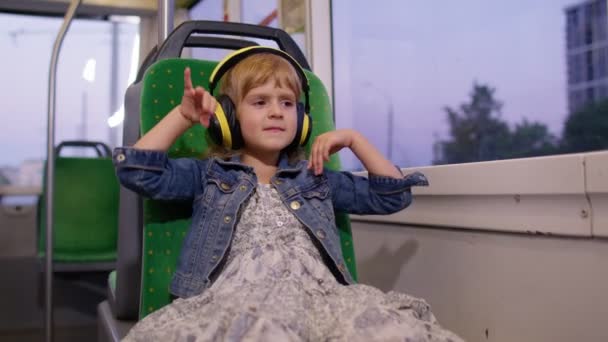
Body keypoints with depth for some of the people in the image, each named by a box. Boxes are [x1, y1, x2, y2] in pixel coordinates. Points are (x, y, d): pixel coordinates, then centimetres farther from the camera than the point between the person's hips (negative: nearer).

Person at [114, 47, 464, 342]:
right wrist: (183, 115, 10)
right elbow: (137, 170, 11)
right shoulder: (209, 173, 21)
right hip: (238, 298, -3)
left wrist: (353, 138, 21)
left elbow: (393, 195, 28)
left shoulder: (316, 179, 27)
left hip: (318, 295, 4)